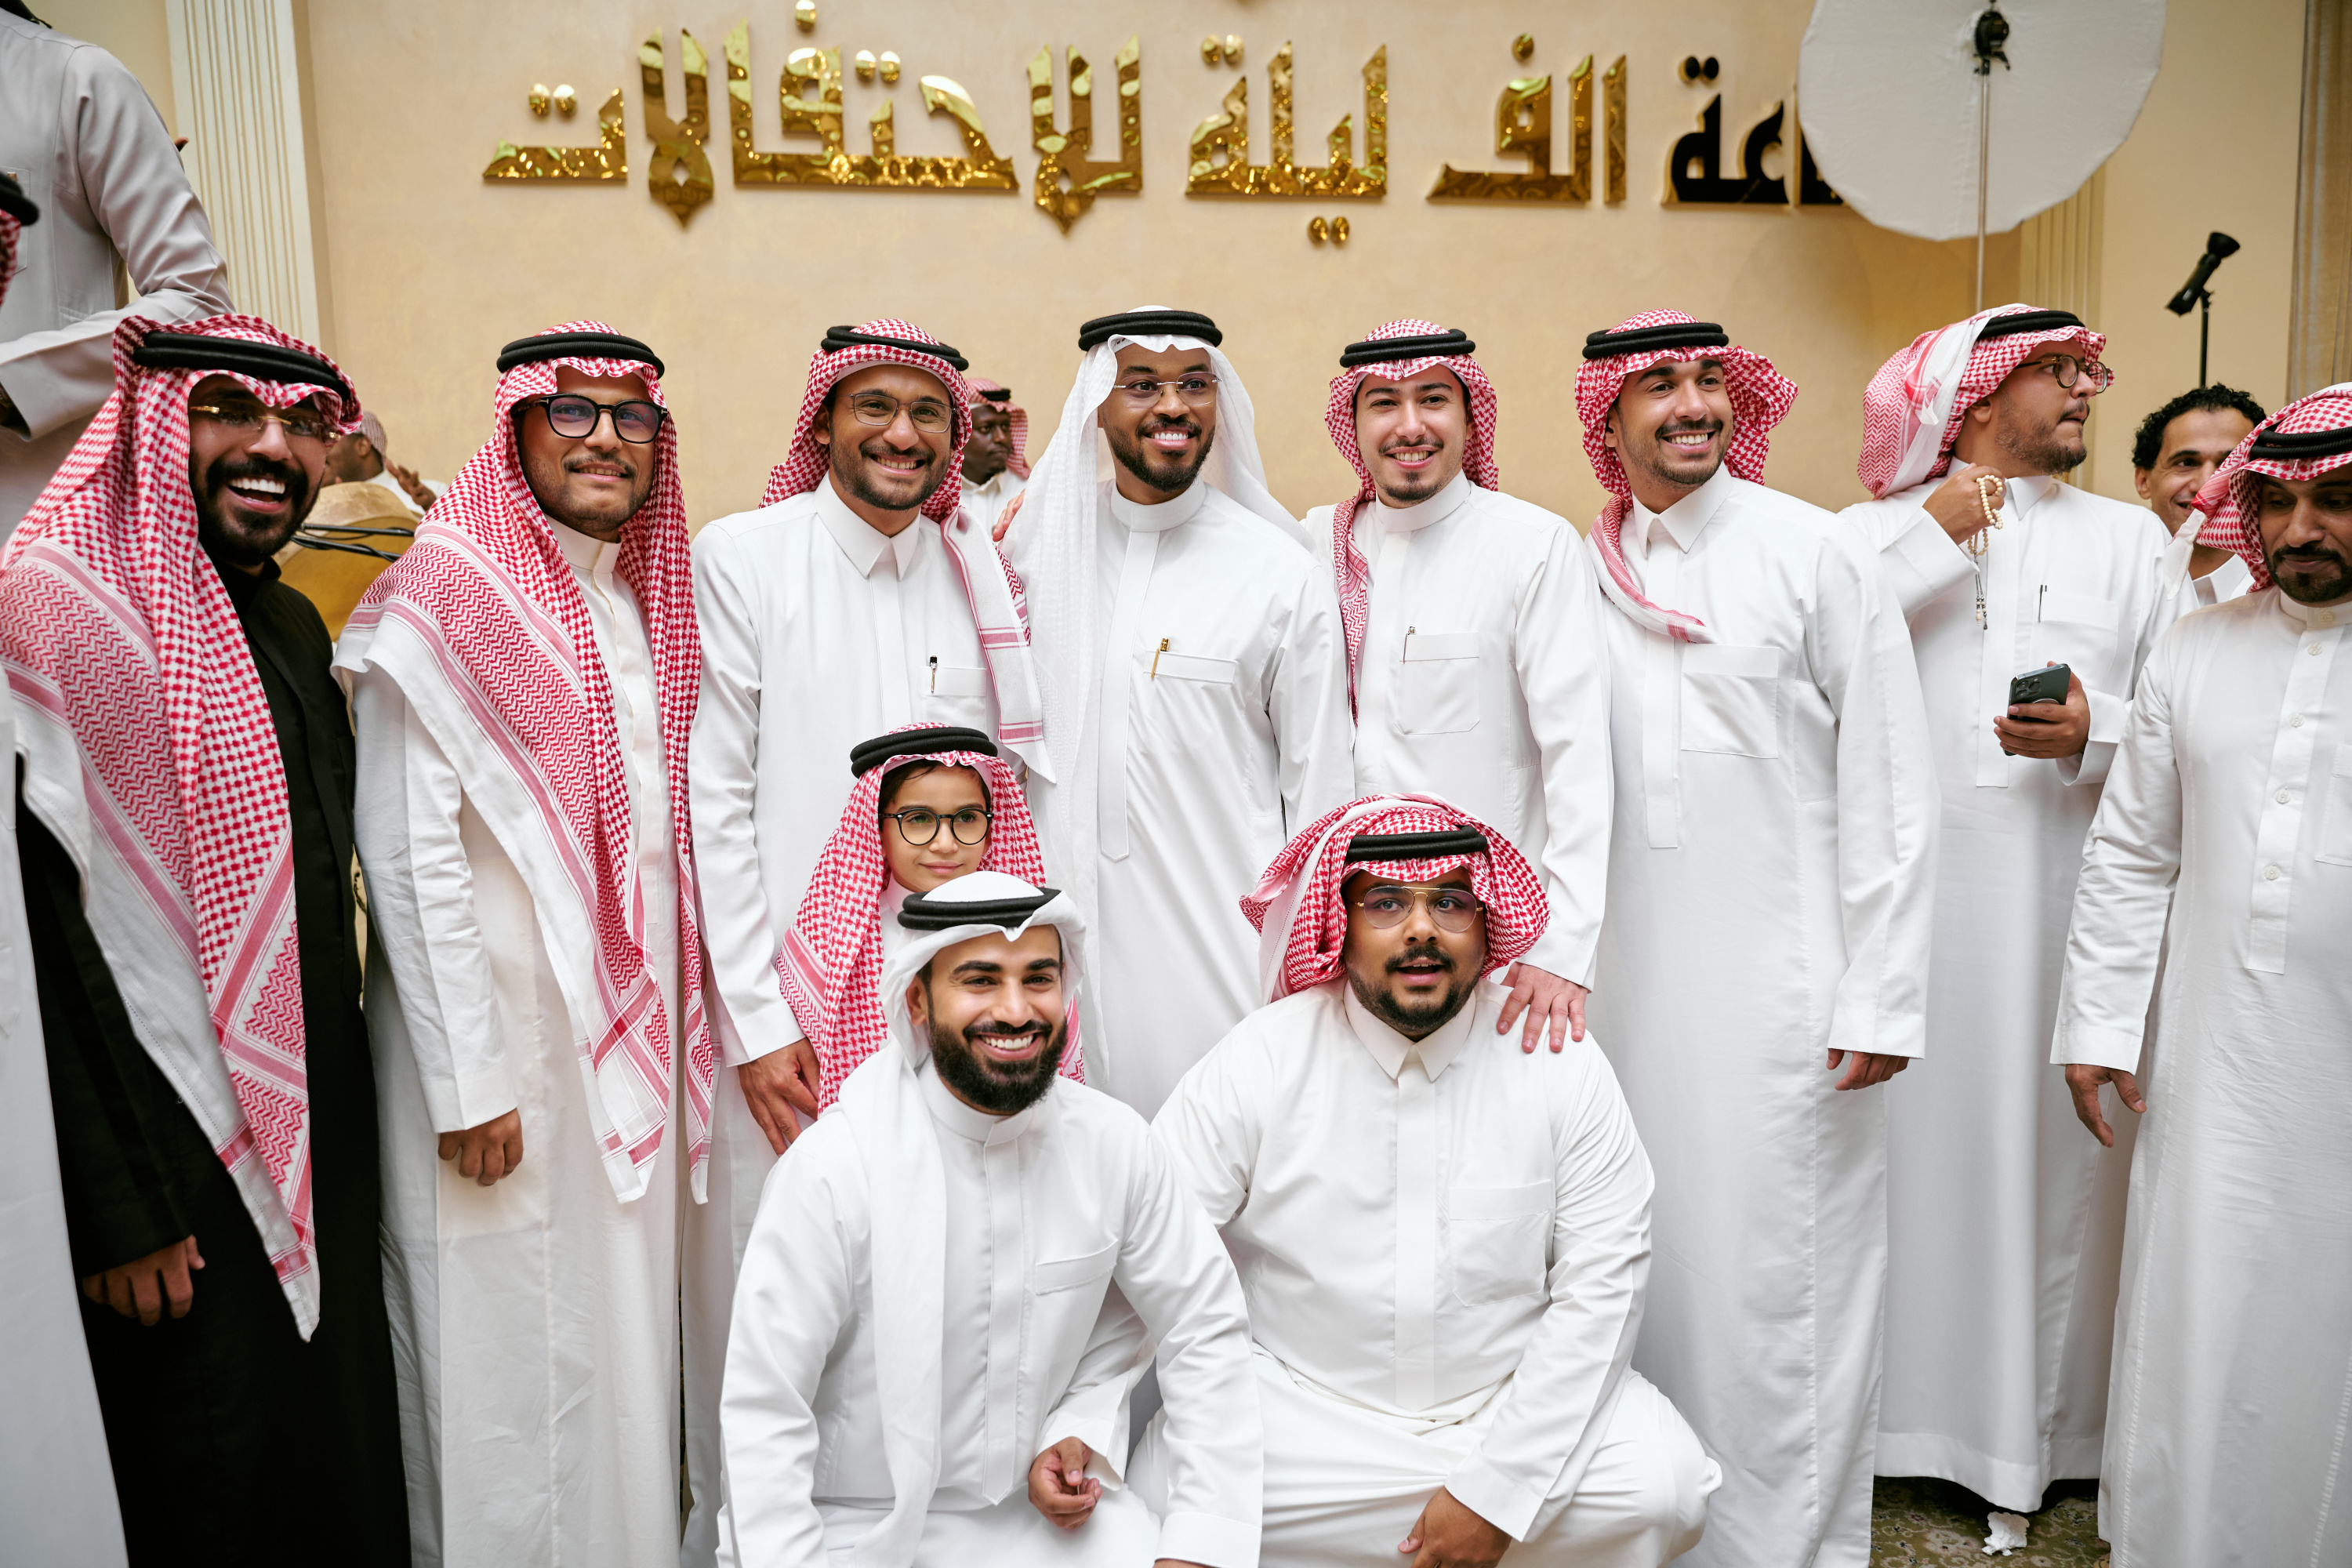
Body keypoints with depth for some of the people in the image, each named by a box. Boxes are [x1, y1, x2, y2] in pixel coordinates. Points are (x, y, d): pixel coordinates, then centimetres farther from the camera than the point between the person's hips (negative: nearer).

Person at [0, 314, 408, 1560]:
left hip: (327, 1136, 7)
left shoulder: (294, 627, 9)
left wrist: (346, 1090, 15)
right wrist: (116, 1209, -18)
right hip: (178, 1167, -7)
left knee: (351, 1451, 20)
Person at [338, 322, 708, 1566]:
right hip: (502, 1021, -7)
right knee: (509, 1334, 5)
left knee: (626, 1309, 16)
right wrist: (470, 1080, -16)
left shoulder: (644, 598, 11)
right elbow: (409, 855, -15)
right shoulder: (447, 589, -10)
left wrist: (672, 1022, 10)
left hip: (631, 1018, 7)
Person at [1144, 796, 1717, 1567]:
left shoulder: (1561, 1064, -7)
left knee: (1666, 1493, -22)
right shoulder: (1257, 1062, -9)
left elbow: (1601, 1285, -8)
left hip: (1517, 1399, 2)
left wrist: (1497, 1491, -13)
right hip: (1302, 1404, -1)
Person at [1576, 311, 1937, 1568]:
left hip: (1782, 982, -3)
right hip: (1631, 980, 4)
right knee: (1647, 1254, 12)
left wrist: (1881, 996, -8)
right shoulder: (1580, 571, 7)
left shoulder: (1812, 552, -4)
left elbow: (1888, 789, -5)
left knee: (1780, 1265, 2)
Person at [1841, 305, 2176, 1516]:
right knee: (1901, 1132, 1)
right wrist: (1935, 539, -7)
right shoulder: (1877, 530, 9)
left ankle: (2035, 1421, 18)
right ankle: (1889, 1404, 16)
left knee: (2048, 1139, 3)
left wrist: (2097, 735, -11)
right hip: (1905, 882, -1)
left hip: (2062, 891, 2)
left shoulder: (2130, 540, 14)